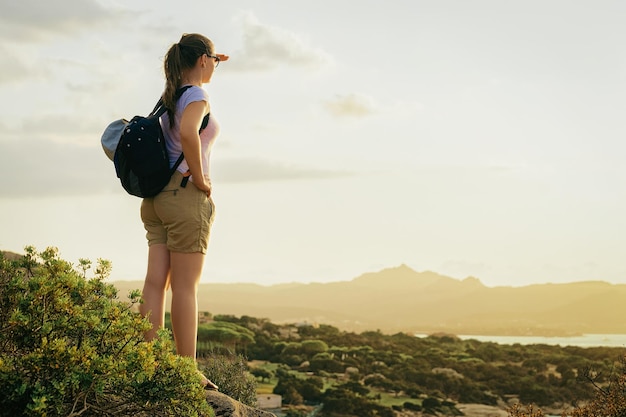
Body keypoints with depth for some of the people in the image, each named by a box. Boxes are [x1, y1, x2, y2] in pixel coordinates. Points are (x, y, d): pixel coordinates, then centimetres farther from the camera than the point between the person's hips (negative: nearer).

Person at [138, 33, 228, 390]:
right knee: (185, 287, -5)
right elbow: (189, 133, -30)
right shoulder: (197, 96, -10)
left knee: (156, 281, 3)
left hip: (156, 197, 8)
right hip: (186, 196, -8)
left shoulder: (171, 96, 15)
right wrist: (200, 179, -19)